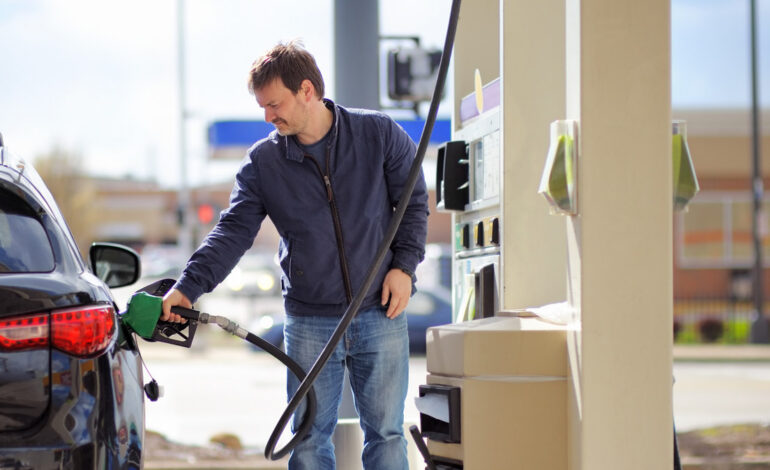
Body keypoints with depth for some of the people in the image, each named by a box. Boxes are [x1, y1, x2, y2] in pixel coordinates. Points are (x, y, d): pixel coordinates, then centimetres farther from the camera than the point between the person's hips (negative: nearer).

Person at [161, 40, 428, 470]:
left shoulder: (380, 135, -2)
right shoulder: (262, 162, 0)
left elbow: (413, 203, 6)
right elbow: (234, 232, -6)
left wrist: (404, 265, -7)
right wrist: (188, 288, -19)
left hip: (381, 313, -1)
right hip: (309, 324, 1)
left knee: (386, 433, 3)